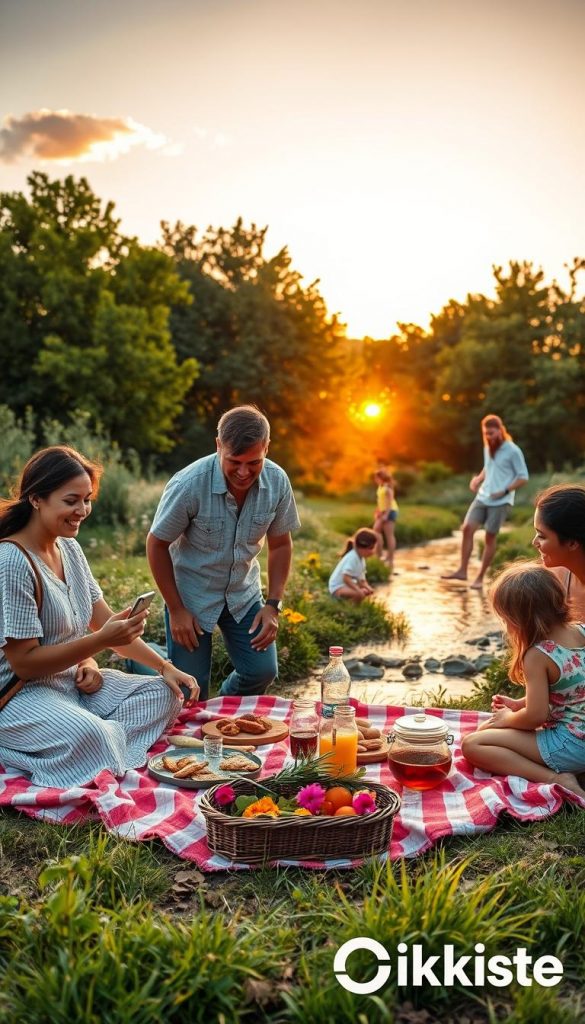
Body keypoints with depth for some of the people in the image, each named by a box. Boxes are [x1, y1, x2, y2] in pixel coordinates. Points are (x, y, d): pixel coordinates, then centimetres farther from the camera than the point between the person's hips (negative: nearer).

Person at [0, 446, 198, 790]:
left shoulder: (69, 548, 7)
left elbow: (103, 619, 11)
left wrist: (164, 666, 1)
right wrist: (100, 642, -27)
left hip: (73, 680, 9)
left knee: (165, 695, -4)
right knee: (86, 734, -37)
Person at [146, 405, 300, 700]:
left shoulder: (278, 482, -15)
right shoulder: (188, 485, -27)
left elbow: (280, 545, -1)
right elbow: (157, 544, -15)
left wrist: (273, 605, -7)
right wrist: (176, 610, -13)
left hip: (243, 593, 4)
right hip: (191, 595, -3)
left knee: (262, 671, -1)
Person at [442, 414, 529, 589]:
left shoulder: (513, 451, -10)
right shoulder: (487, 448, 11)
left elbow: (523, 477, -8)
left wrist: (504, 491, -18)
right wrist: (478, 479, 6)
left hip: (500, 501, -6)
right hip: (482, 497, 6)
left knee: (490, 538, -2)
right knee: (467, 528, -6)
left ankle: (480, 577, 6)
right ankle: (462, 570, -2)